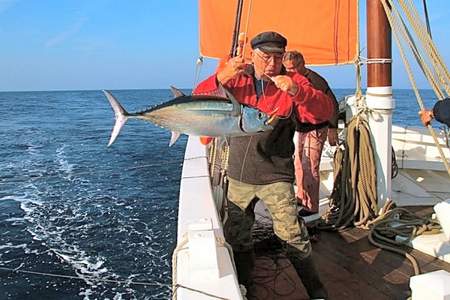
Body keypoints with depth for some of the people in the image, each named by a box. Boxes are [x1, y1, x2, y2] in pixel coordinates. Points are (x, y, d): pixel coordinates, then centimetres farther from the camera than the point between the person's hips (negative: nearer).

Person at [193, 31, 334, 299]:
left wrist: (297, 91, -33)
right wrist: (221, 78, -24)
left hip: (276, 177, -3)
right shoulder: (235, 79, 3)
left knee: (293, 235, -7)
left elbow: (325, 111, -16)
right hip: (238, 176, 4)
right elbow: (199, 100, -6)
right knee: (236, 236, 17)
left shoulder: (293, 83, -4)